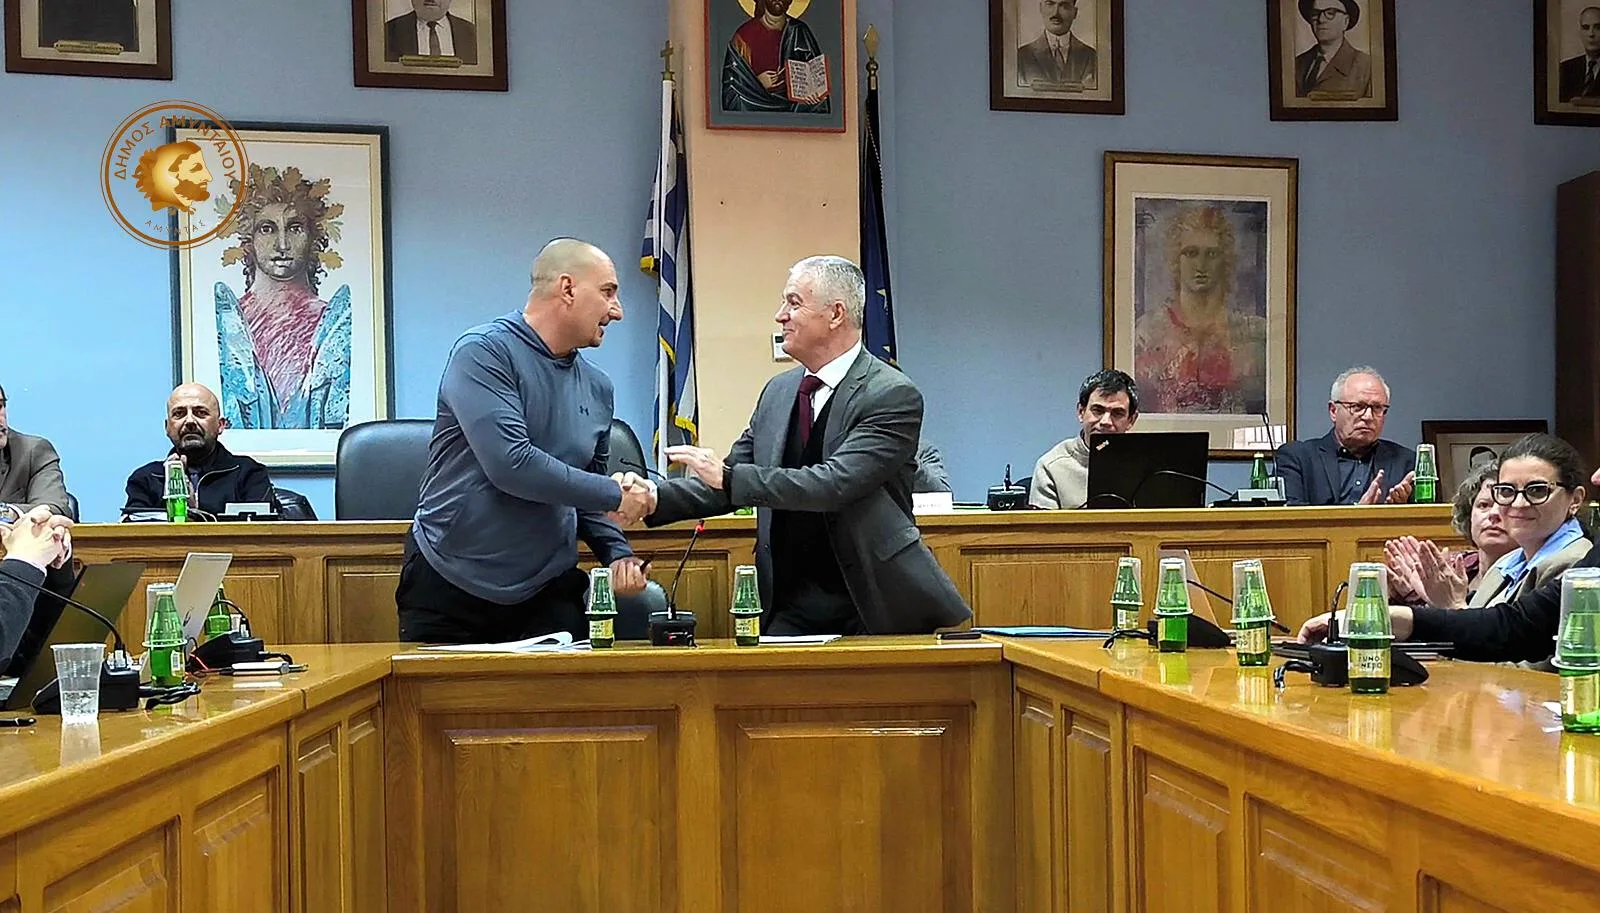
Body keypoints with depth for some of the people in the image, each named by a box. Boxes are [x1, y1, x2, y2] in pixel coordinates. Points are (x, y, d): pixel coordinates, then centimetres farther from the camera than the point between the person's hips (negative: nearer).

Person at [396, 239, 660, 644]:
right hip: (451, 589, -5)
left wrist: (616, 552, -2)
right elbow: (510, 464, -25)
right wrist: (614, 495, -17)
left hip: (547, 591, 5)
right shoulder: (484, 352, -13)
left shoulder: (597, 387, 8)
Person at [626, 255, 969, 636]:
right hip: (793, 604, 5)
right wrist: (656, 498, -4)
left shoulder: (893, 395, -11)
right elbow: (724, 484, 13)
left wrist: (728, 476, -24)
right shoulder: (779, 391, 11)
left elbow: (834, 483, -23)